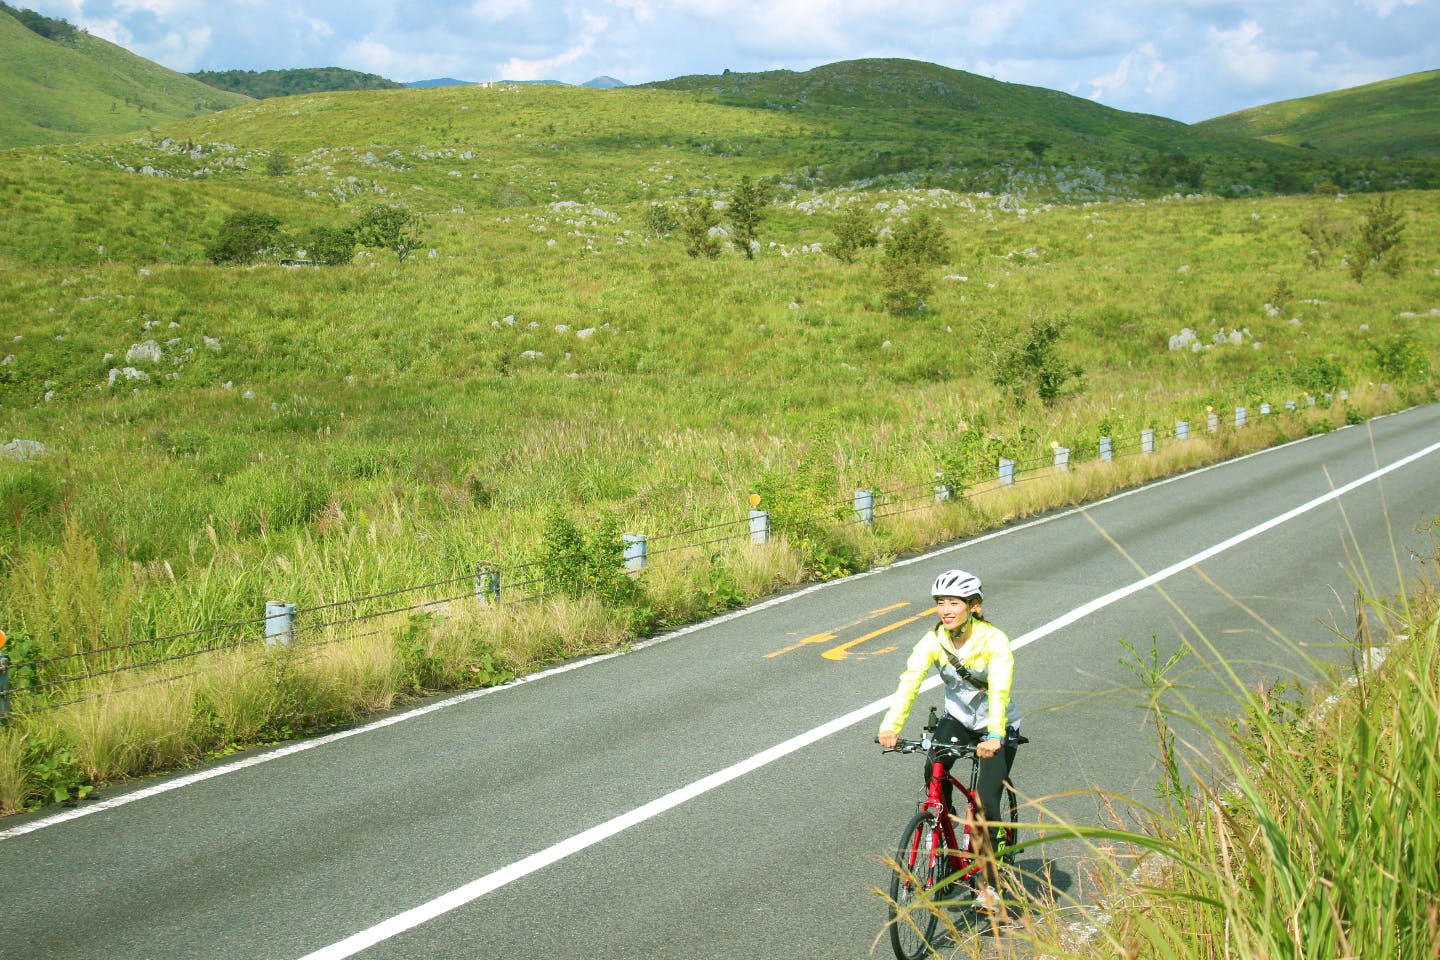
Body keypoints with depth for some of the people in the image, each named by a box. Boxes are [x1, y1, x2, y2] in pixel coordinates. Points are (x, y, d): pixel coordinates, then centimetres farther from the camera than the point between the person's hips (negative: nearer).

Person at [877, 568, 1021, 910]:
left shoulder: (994, 640, -24)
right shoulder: (933, 641, -14)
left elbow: (1000, 689, -36)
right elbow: (909, 680, -27)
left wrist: (994, 735, -51)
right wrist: (891, 724, -43)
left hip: (998, 727, -3)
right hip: (956, 719, 3)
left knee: (986, 802, -14)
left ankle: (988, 883, 4)